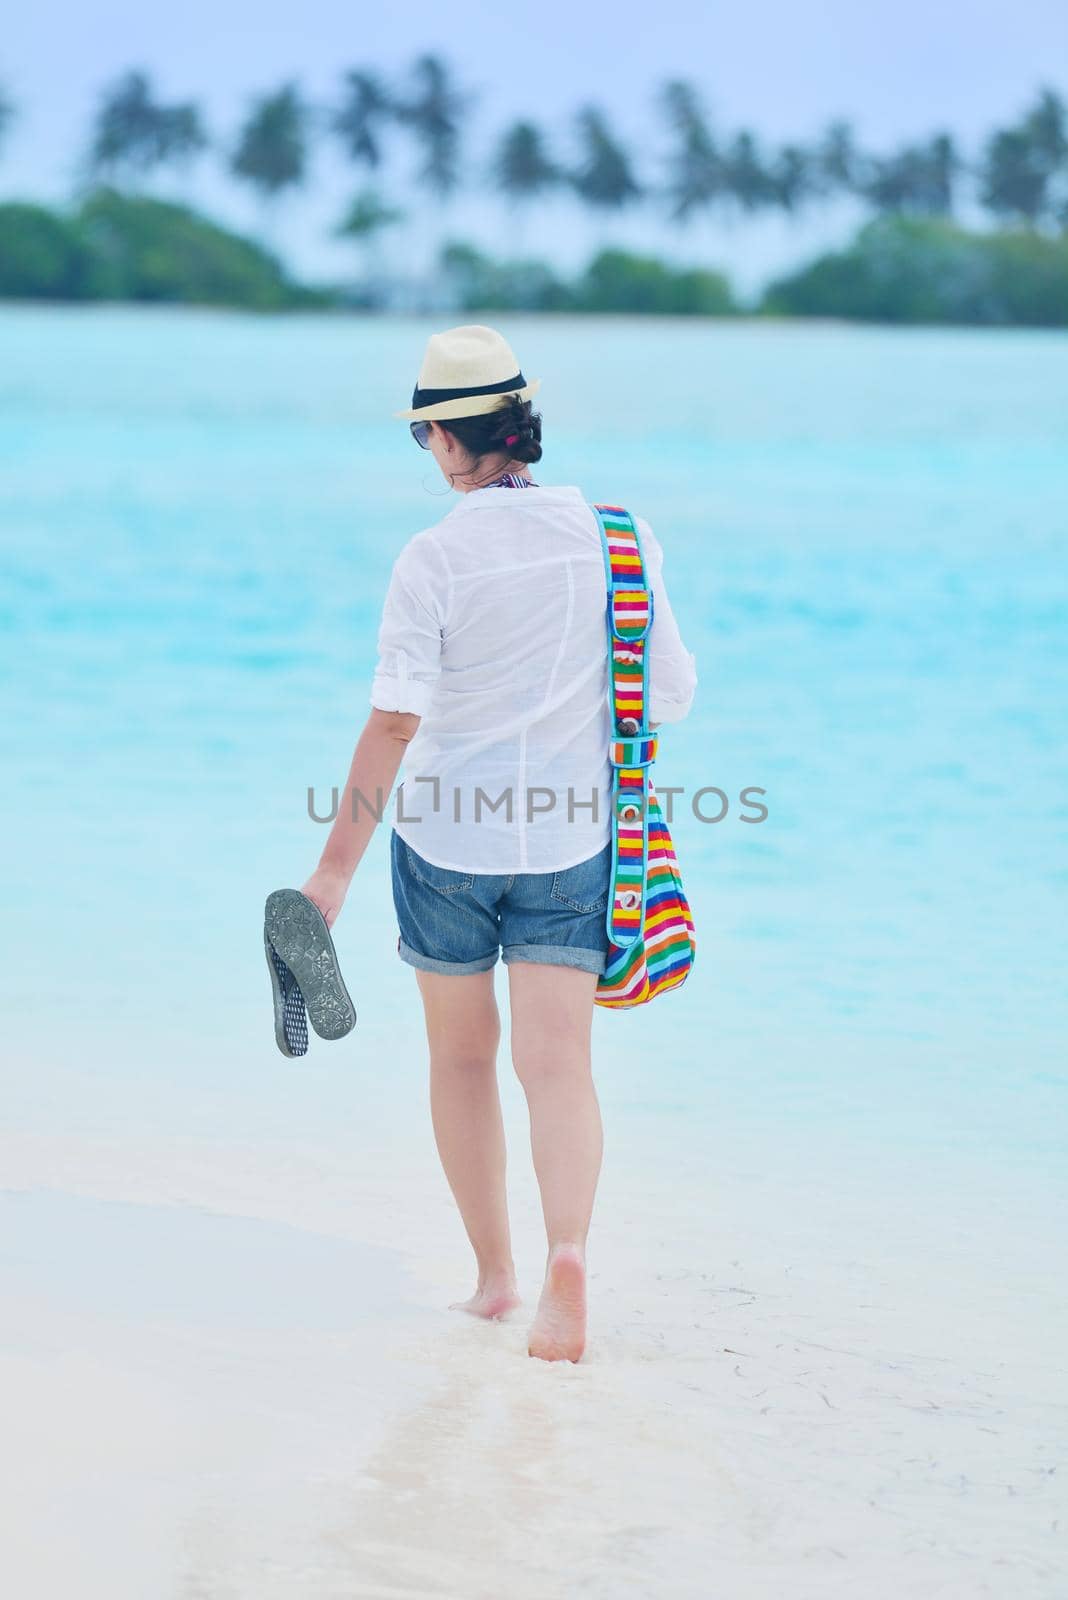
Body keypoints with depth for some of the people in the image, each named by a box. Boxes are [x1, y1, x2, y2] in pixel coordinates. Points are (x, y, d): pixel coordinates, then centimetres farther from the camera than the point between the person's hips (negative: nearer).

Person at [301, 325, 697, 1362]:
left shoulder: (434, 558, -13)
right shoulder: (611, 537, -3)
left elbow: (393, 723, -18)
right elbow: (672, 693, 2)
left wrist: (337, 868, -15)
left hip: (447, 836, -2)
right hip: (569, 836, 2)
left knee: (461, 1056, 16)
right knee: (557, 1064, -2)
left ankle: (494, 1273, 22)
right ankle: (567, 1252, -25)